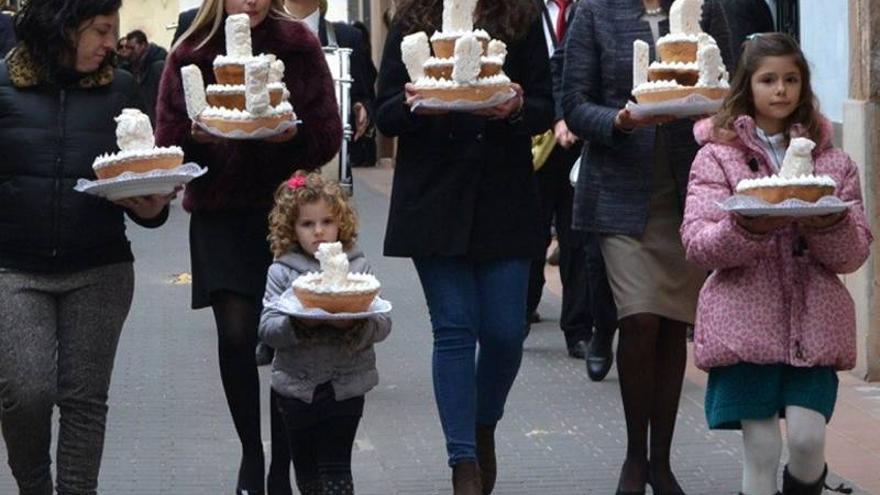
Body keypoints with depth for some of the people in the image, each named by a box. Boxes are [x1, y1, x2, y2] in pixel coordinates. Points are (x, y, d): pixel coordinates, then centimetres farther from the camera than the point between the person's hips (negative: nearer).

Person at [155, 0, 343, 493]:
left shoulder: (301, 48, 1)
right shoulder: (191, 55, 2)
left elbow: (328, 138, 0)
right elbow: (169, 142, 2)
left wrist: (293, 134, -20)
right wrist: (198, 138, -18)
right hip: (219, 214, 0)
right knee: (236, 334, -7)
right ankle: (251, 452, 14)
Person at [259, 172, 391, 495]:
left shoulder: (357, 267, 0)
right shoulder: (281, 272, -1)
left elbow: (383, 324, -5)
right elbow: (267, 328, -9)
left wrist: (355, 324, -25)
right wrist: (297, 324, -28)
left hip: (345, 386, -1)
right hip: (297, 386, 2)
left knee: (335, 468, -5)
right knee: (305, 466, 15)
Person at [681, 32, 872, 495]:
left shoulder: (831, 161, 10)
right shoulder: (717, 157, 5)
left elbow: (854, 254, 6)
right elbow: (697, 245, -4)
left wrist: (830, 224, -15)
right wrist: (748, 227, -22)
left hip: (813, 325, 1)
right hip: (745, 322, -1)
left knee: (807, 437, -12)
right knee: (760, 451, -2)